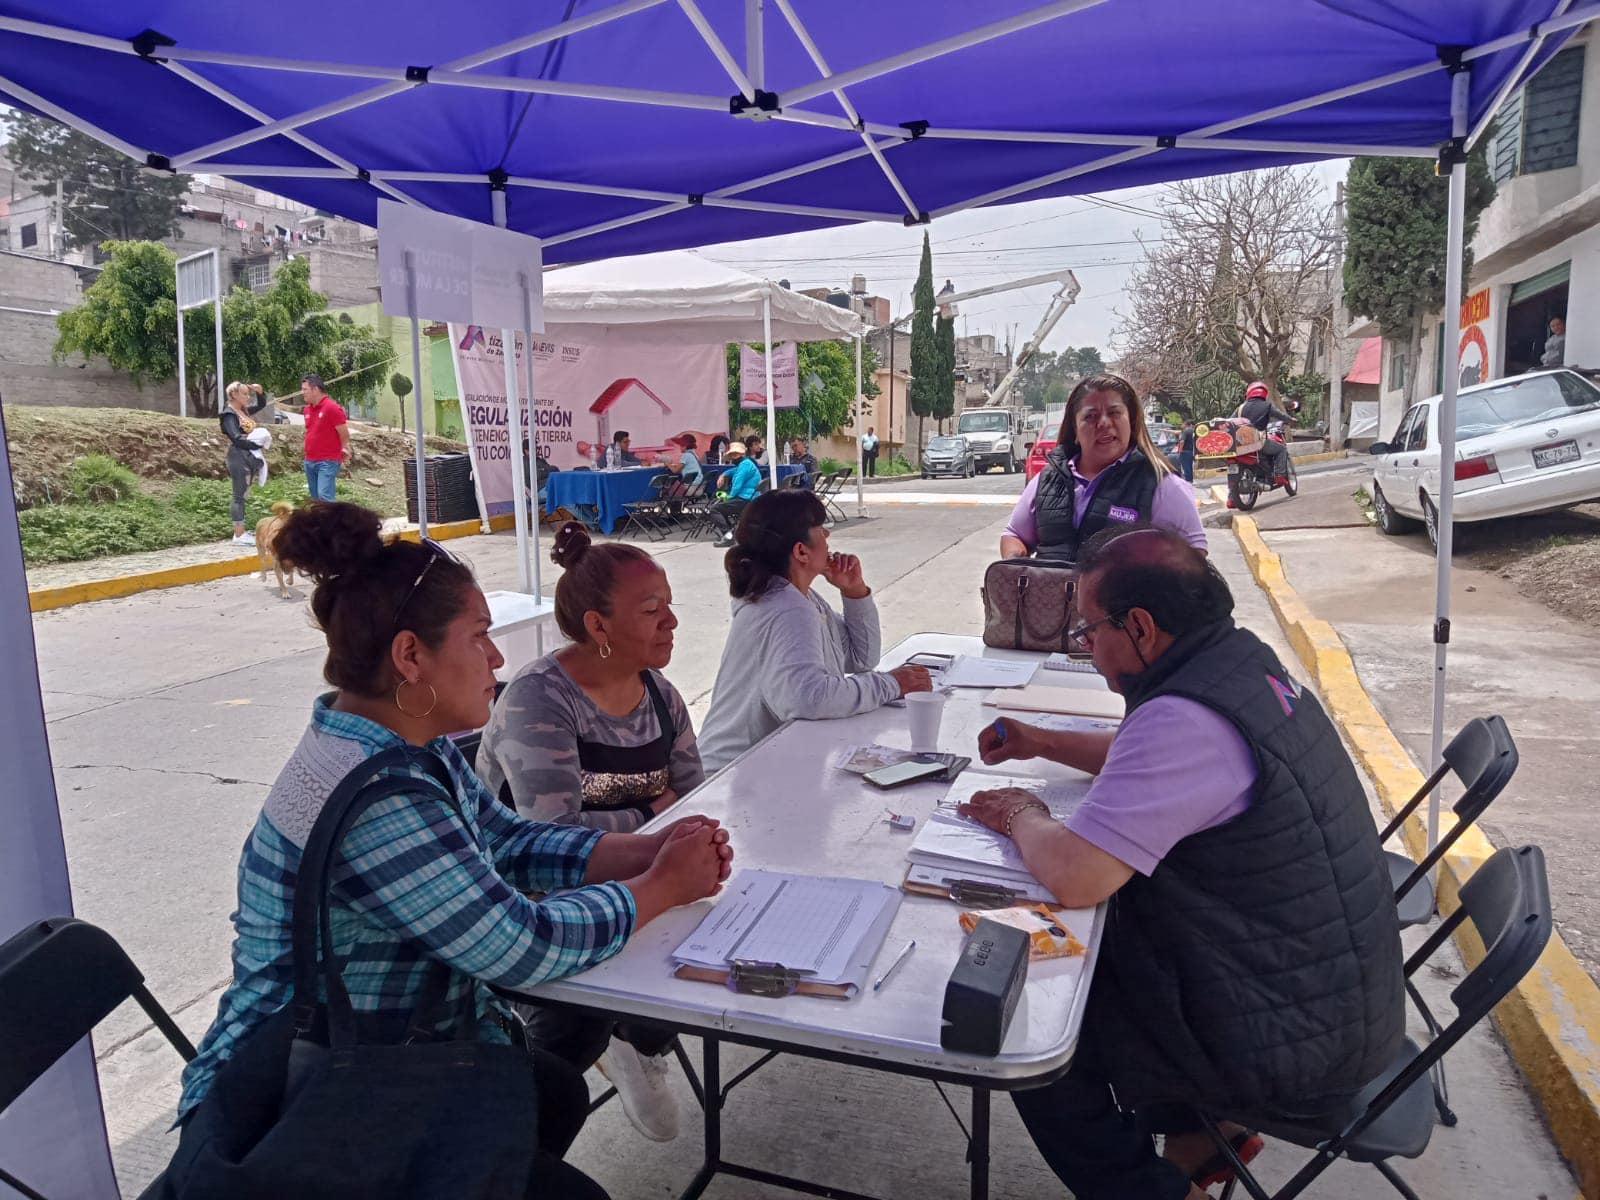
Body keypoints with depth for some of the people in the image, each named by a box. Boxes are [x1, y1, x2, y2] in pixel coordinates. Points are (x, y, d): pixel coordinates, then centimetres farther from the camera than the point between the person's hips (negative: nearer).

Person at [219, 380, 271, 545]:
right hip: (239, 458, -9)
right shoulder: (229, 415, -11)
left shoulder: (243, 411, 14)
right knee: (239, 496, -7)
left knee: (242, 495, 12)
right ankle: (239, 535, -5)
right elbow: (236, 438, -21)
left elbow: (262, 404, 28)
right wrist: (257, 445, -16)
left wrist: (259, 391, 9)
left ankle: (240, 531, 17)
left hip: (248, 458, 9)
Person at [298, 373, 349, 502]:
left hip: (327, 461, -8)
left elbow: (344, 434, -11)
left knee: (324, 496, -18)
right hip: (309, 461, 8)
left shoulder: (332, 407, -14)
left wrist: (344, 450, -1)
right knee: (315, 498, 12)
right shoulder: (307, 409, 11)